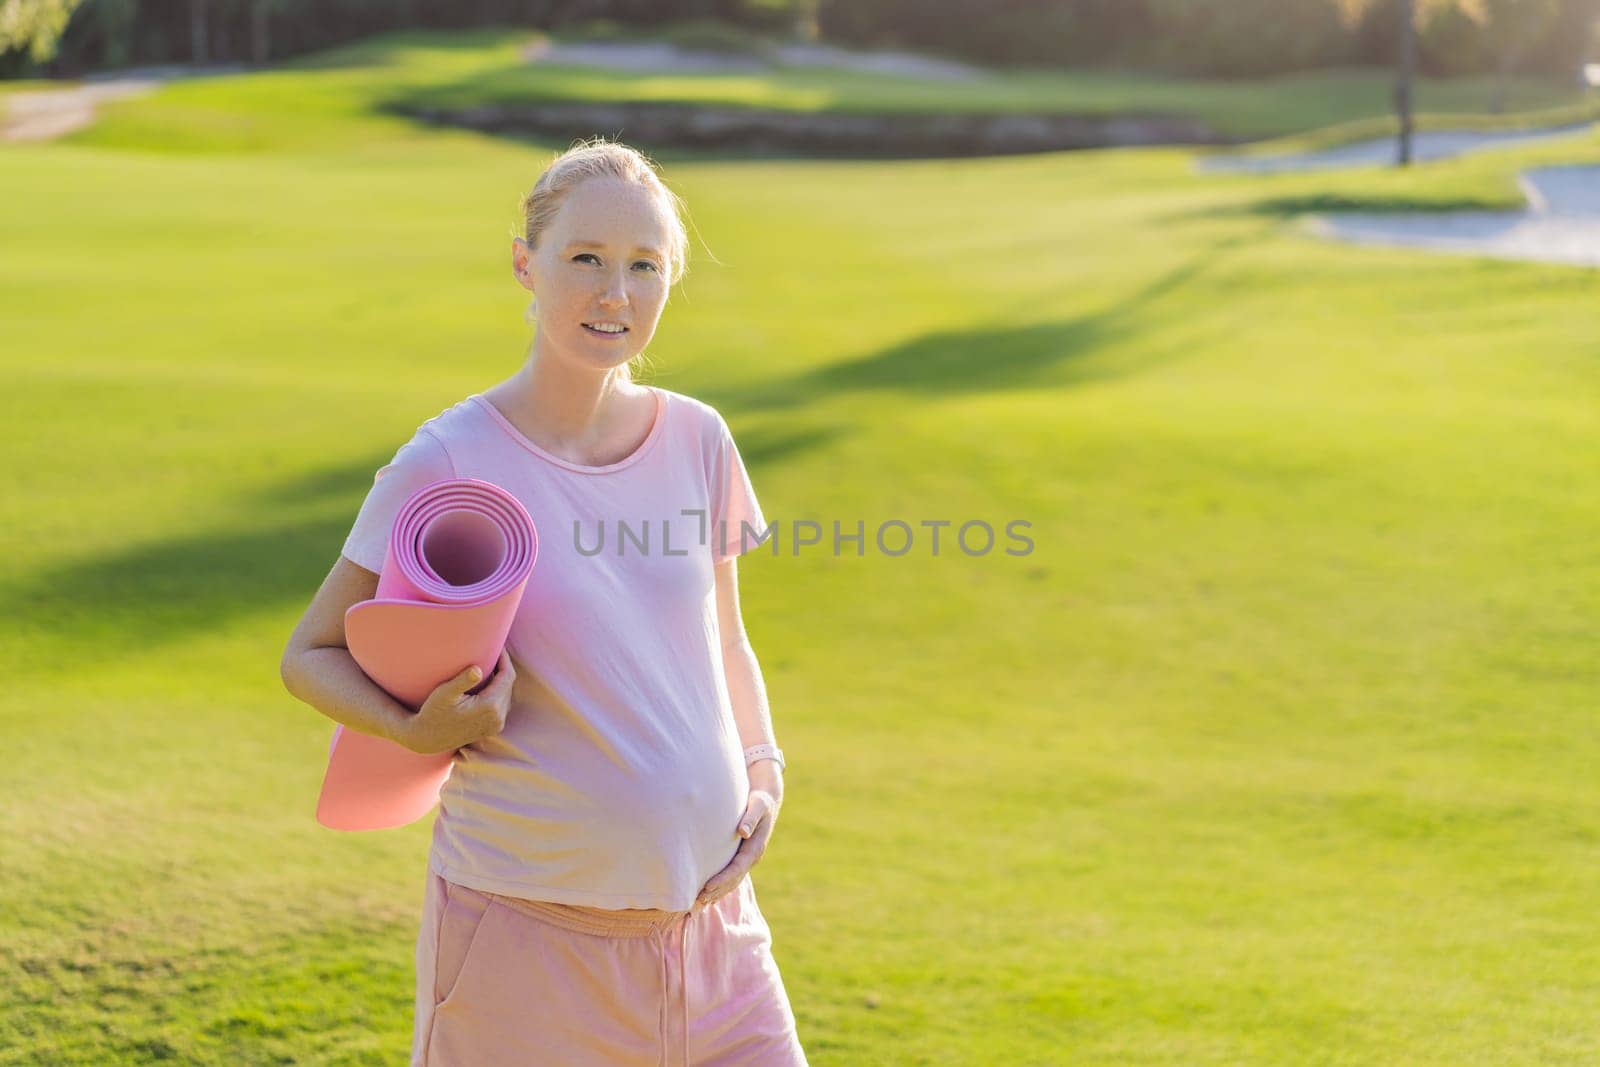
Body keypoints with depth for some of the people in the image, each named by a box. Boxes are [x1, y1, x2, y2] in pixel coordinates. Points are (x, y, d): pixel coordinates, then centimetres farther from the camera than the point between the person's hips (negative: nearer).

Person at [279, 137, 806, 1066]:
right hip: (526, 921, -4)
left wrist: (764, 773, 2)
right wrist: (418, 731, -19)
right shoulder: (446, 465, -11)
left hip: (707, 916, 4)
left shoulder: (696, 440, 3)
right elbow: (311, 655, -2)